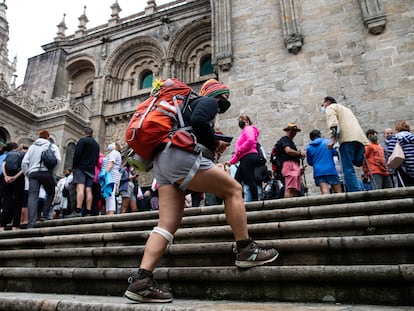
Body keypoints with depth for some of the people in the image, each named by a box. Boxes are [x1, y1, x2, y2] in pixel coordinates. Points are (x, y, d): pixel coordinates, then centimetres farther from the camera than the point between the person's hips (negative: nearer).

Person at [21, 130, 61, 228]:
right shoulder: (52, 146, 11)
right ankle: (45, 215, 3)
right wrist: (53, 173, 3)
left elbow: (24, 162, 12)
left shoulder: (32, 146, 21)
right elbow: (58, 160, -5)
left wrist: (27, 174, 17)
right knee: (50, 194, 15)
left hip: (33, 173, 3)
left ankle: (31, 223, -11)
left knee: (32, 197, -4)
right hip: (46, 173, -3)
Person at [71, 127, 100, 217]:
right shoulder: (96, 144, 23)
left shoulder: (82, 140, 0)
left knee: (80, 188, -17)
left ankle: (78, 211, -28)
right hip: (91, 170, 7)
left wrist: (74, 166, -3)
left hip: (81, 167, -6)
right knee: (88, 190, 0)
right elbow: (97, 159, 23)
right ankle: (87, 212, -5)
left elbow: (77, 154, -9)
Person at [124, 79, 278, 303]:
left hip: (162, 159, 9)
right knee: (233, 189, -1)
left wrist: (213, 145, 19)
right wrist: (213, 144, 0)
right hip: (180, 156, -9)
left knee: (167, 224, 1)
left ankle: (141, 280, -4)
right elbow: (198, 120, -13)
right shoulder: (209, 102, 10)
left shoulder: (195, 105, 37)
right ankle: (246, 251, 0)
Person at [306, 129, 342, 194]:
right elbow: (335, 152, 11)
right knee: (338, 192, 4)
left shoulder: (309, 147, 8)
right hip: (330, 170, -1)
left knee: (325, 192, -10)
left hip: (318, 172, 1)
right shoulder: (328, 142, 4)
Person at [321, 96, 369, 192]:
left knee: (348, 170, -11)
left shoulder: (330, 107, 15)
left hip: (347, 138, -8)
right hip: (360, 138, 8)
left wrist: (332, 139, -15)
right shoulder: (344, 108, 40)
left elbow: (333, 124, -6)